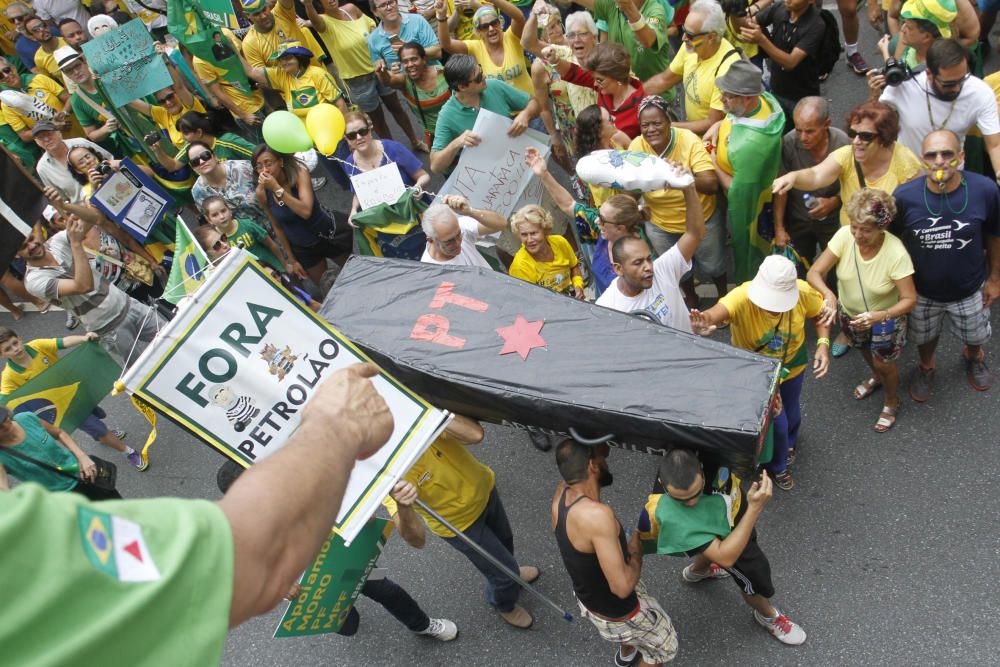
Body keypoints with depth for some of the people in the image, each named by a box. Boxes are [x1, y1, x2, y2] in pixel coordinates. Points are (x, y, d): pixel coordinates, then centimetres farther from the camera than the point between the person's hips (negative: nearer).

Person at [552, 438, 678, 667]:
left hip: (588, 598, 8)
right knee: (664, 646, 24)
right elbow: (622, 587, -38)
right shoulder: (596, 514, -41)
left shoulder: (562, 493, -17)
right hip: (618, 616, -8)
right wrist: (636, 551, -19)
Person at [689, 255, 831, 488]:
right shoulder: (742, 297, -41)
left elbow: (820, 313, -8)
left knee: (791, 413, 28)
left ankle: (788, 442, 66)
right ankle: (777, 466, 44)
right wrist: (703, 323, -85)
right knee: (776, 422, 8)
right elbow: (716, 313, -62)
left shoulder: (803, 292, -30)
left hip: (792, 365, 4)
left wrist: (823, 344, -23)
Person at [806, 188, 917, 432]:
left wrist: (878, 317, -46)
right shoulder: (844, 236, -29)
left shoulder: (896, 253, -36)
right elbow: (814, 272, -27)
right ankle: (876, 377, 64)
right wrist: (828, 294, -47)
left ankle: (891, 403, 45)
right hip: (849, 312, 4)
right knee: (866, 350, 30)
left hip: (885, 318, -4)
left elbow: (910, 299, -30)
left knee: (883, 362, 13)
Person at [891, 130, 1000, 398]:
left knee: (975, 336, 29)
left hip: (970, 290, 1)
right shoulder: (905, 196, -27)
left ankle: (974, 358, 65)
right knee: (925, 338, 27)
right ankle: (926, 366, 61)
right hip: (922, 291, -1)